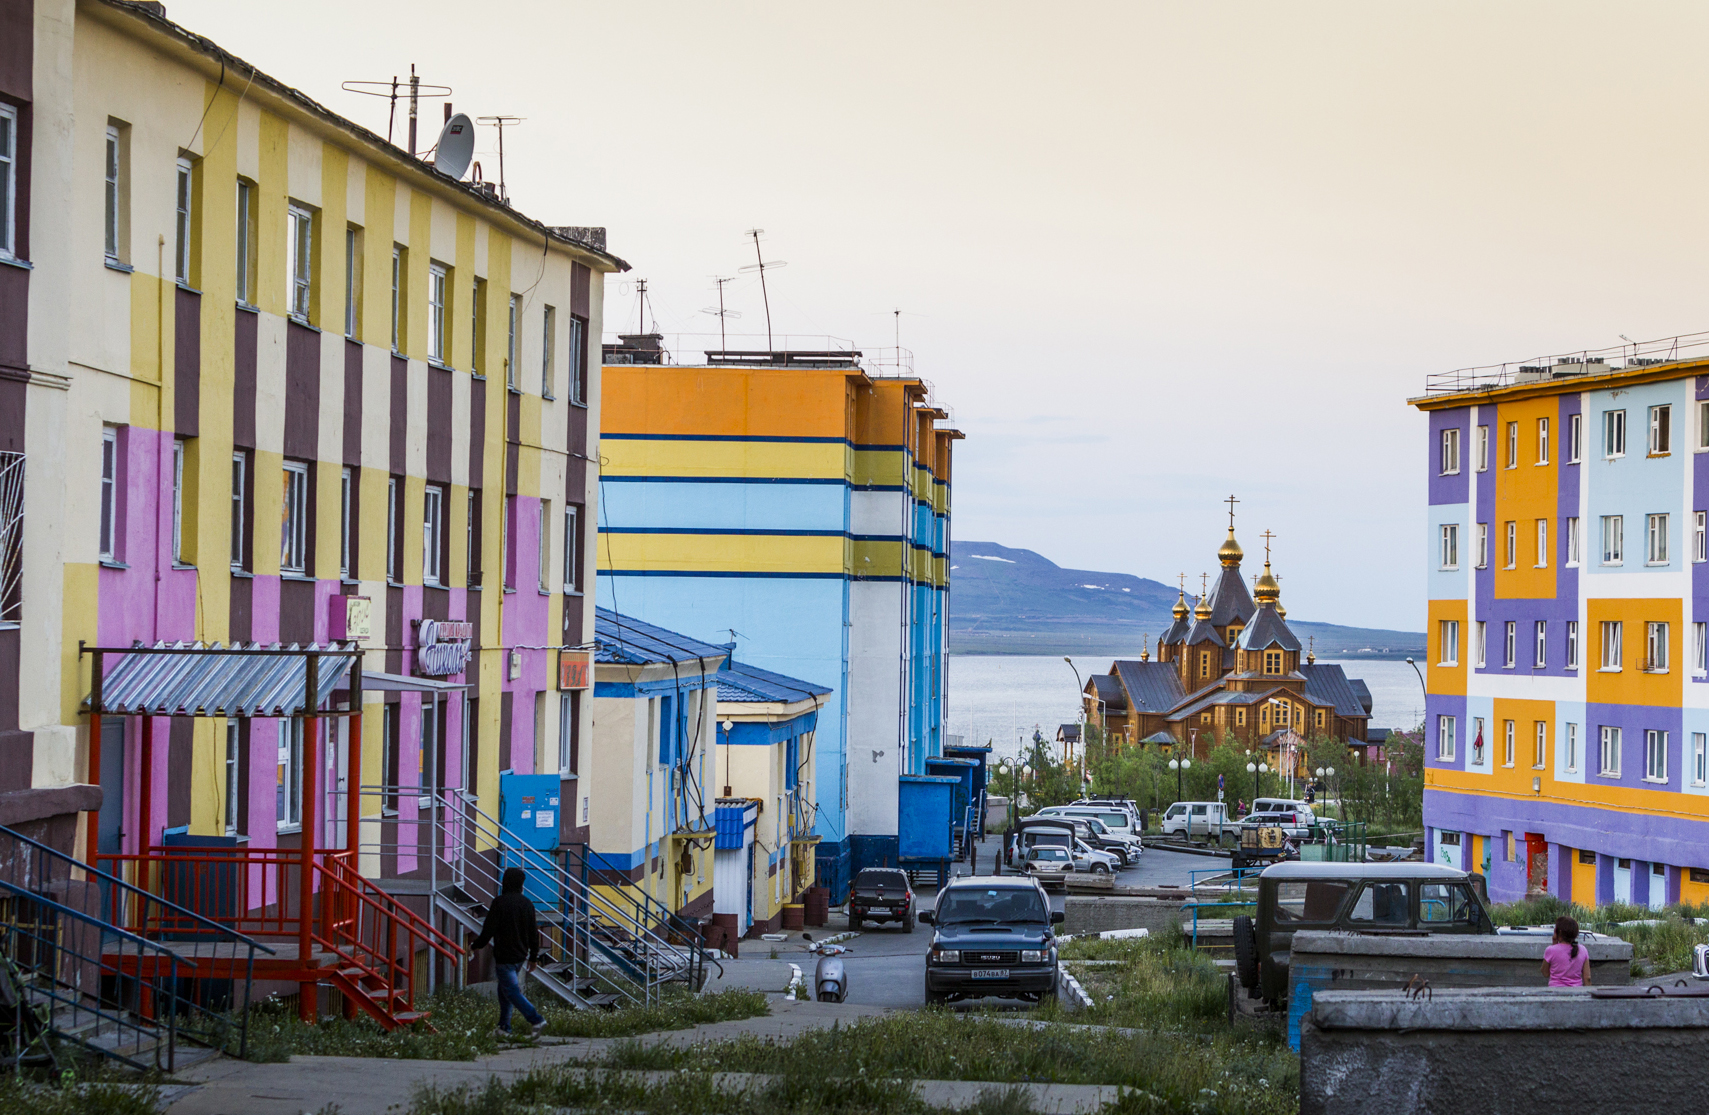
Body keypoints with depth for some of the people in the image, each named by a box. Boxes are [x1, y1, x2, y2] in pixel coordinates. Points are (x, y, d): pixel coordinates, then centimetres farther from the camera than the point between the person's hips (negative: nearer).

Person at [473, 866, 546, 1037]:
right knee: (504, 990, 17)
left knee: (511, 991, -6)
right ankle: (504, 1027, 17)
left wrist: (478, 944, 4)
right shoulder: (527, 903, 6)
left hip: (504, 955, -7)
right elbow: (533, 932, 11)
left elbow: (489, 929, -14)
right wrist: (533, 957, 19)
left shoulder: (499, 902, -14)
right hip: (520, 955, 7)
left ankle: (536, 1020, -17)